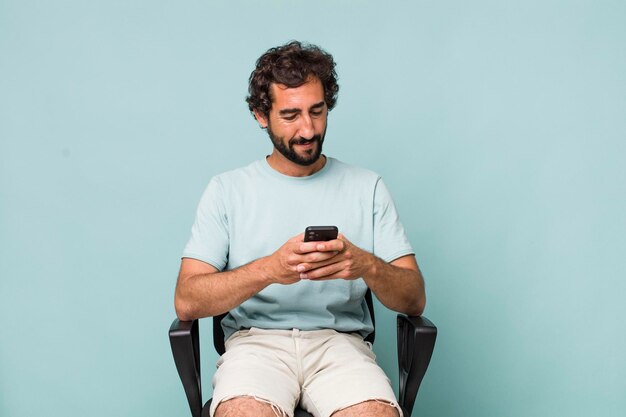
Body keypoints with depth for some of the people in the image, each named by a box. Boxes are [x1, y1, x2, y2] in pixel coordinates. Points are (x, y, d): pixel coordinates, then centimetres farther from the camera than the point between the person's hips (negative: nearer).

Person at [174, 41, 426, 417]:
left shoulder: (368, 188, 11)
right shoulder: (228, 189, 8)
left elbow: (415, 300, 5)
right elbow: (186, 302, -3)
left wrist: (367, 265, -17)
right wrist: (268, 269, -19)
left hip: (341, 340, 1)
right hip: (255, 339, 0)